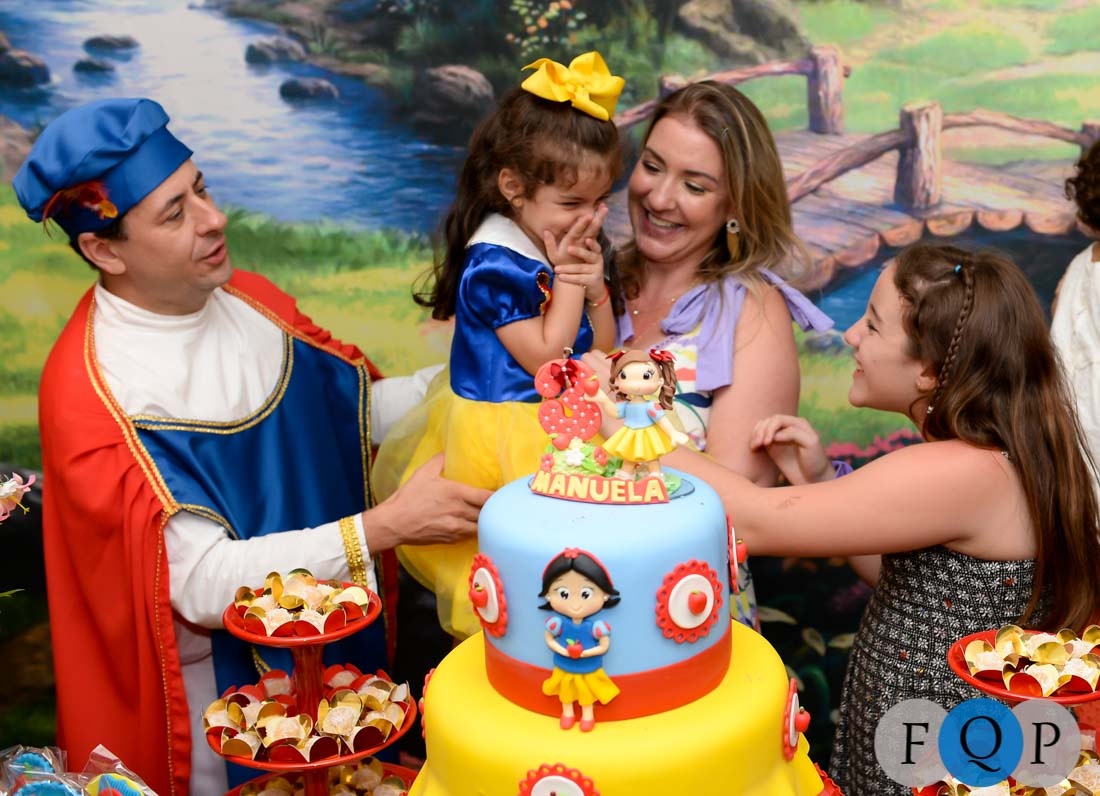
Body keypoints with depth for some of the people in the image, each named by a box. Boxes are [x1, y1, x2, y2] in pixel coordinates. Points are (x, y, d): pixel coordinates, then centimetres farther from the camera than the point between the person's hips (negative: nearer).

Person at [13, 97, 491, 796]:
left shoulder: (251, 299, -5)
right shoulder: (91, 392, -24)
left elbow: (350, 406, 5)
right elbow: (203, 583, -27)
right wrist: (385, 525, -31)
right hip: (228, 682, -6)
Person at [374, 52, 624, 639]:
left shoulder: (575, 245, 4)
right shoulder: (493, 265, -20)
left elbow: (602, 350, 8)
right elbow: (545, 356, -19)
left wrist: (596, 287, -10)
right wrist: (567, 279, -16)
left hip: (558, 424, 8)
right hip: (497, 434, -7)